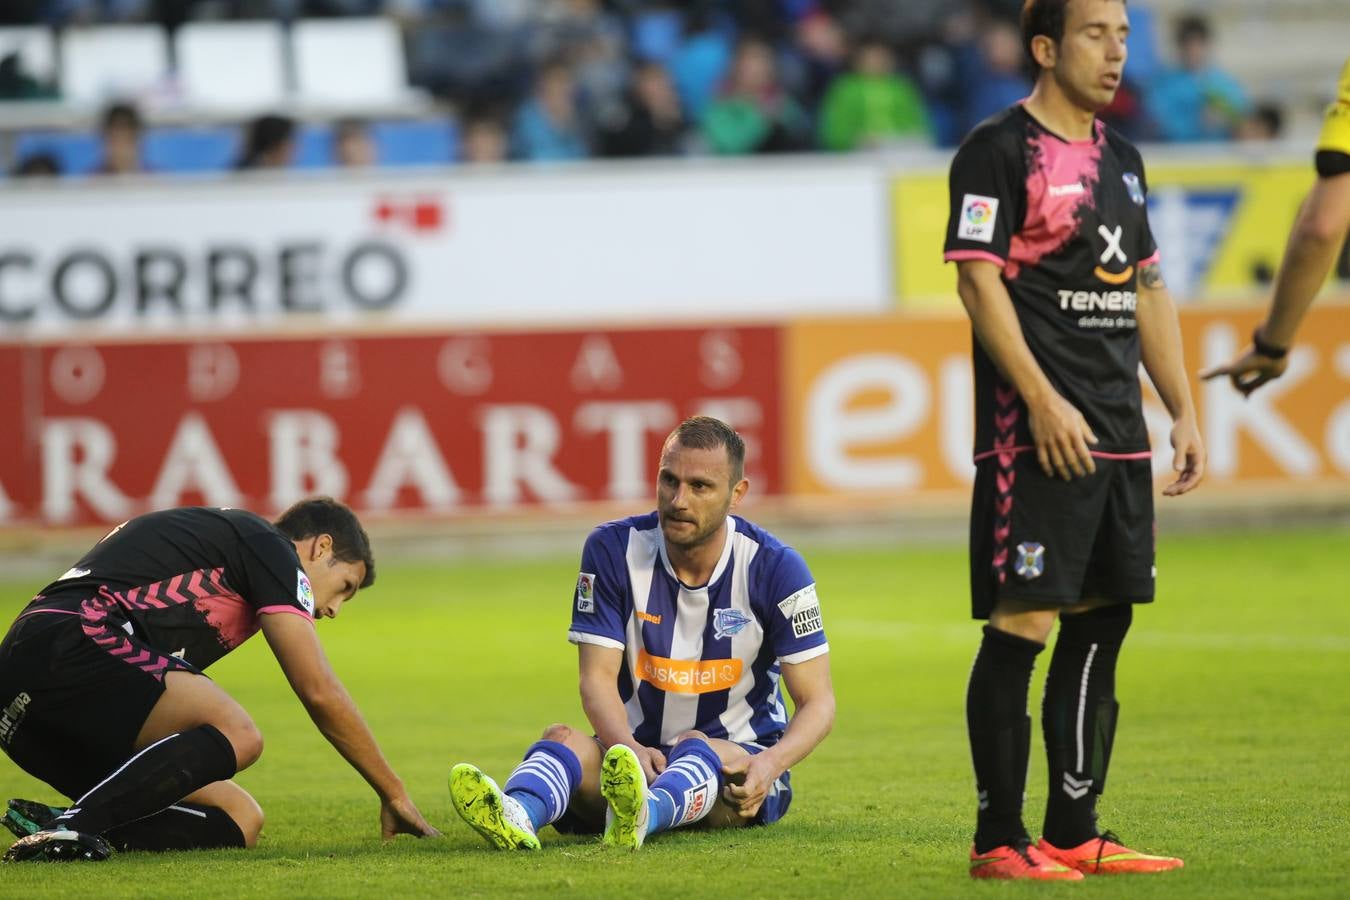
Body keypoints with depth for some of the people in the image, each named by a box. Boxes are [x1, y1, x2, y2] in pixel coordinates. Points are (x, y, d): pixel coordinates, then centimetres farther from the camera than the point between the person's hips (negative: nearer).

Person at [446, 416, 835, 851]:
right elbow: (598, 677, -7)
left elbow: (817, 701, -8)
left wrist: (770, 764, -31)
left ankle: (642, 815, -72)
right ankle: (516, 814, -65)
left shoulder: (775, 567, -8)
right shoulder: (614, 549, -4)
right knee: (564, 739, -29)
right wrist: (630, 748, -30)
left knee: (695, 749, -36)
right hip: (638, 747, 2)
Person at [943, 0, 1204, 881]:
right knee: (1023, 624, -9)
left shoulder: (1120, 157, 18)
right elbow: (977, 278, -13)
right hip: (1037, 435, -8)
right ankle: (999, 839, -5)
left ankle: (1075, 832, 16)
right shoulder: (999, 149, -7)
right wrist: (1043, 402, -19)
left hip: (1119, 434, 8)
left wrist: (1185, 410, 16)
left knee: (1102, 623, 9)